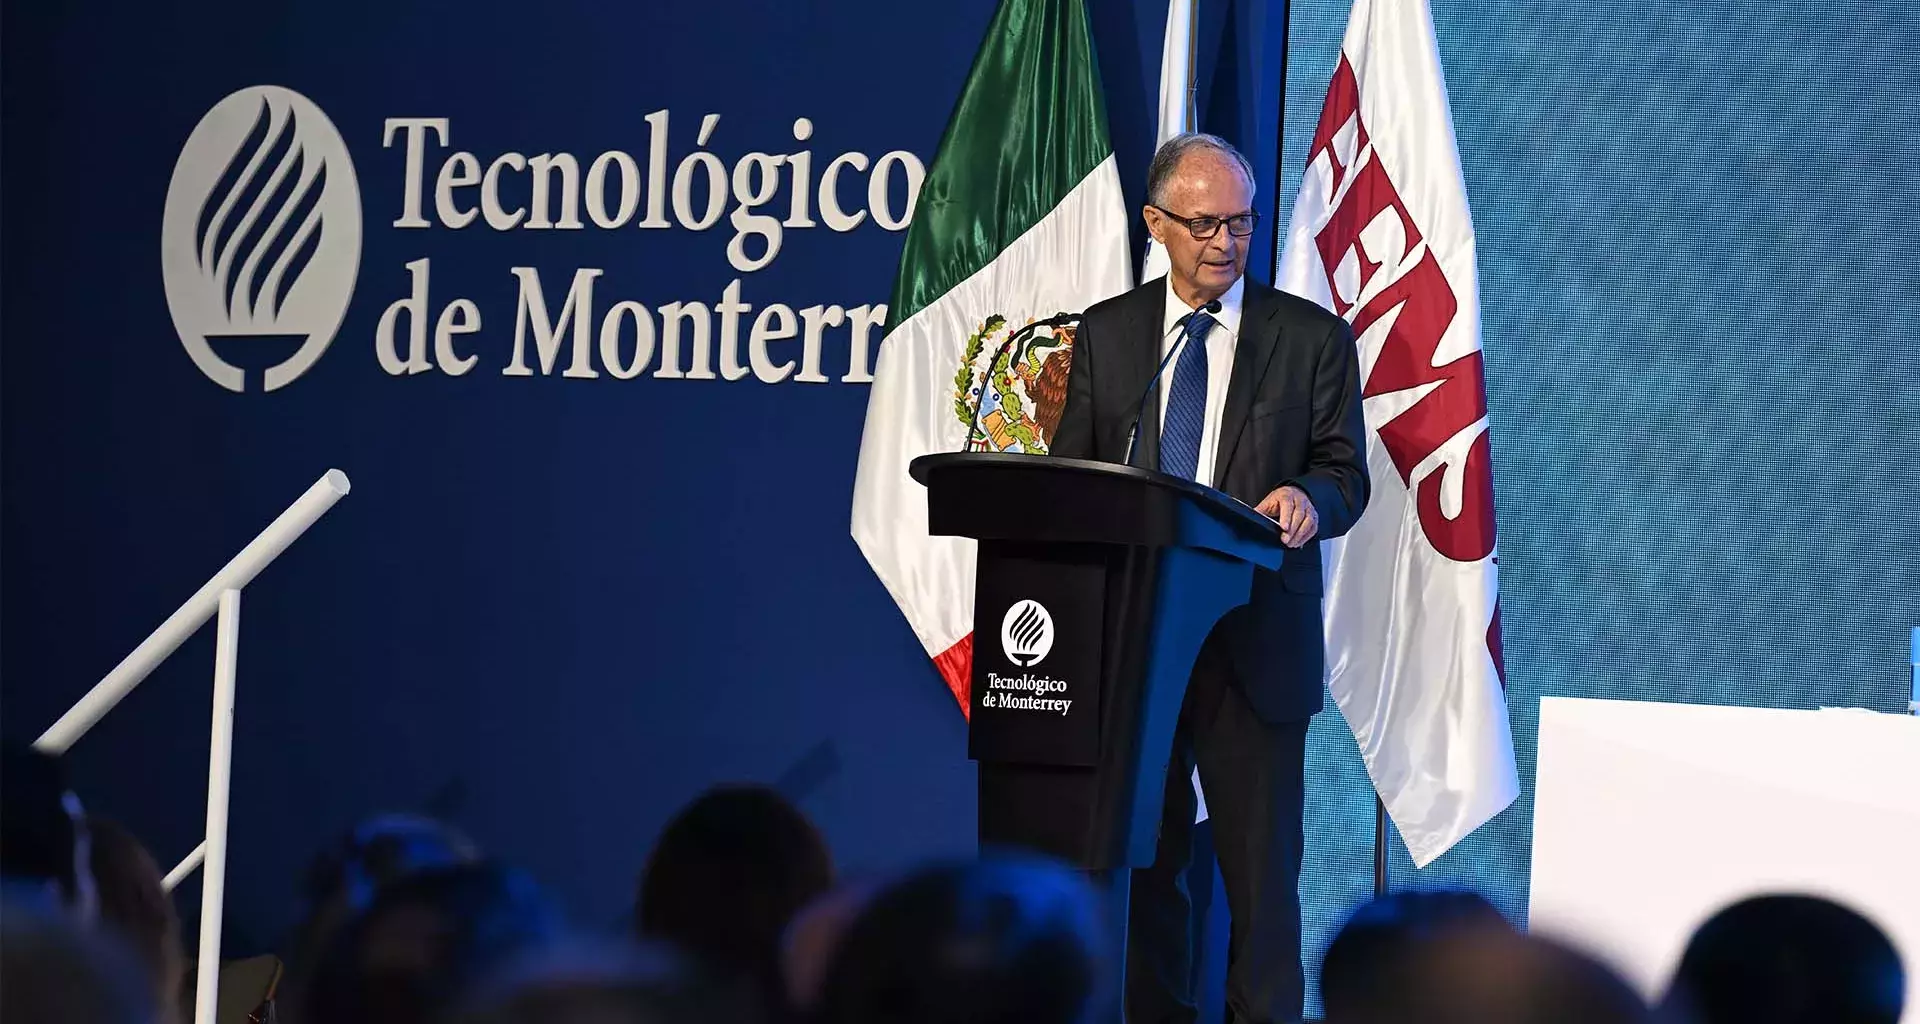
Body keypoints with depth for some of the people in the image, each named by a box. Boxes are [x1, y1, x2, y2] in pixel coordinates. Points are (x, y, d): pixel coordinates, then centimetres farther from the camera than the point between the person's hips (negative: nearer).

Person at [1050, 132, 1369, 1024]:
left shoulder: (1313, 338, 5)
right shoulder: (1106, 333, 11)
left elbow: (1345, 474, 2)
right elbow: (1069, 471, 11)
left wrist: (1307, 499, -21)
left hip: (1254, 643, -2)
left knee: (1261, 863, -3)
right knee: (1140, 857, 7)